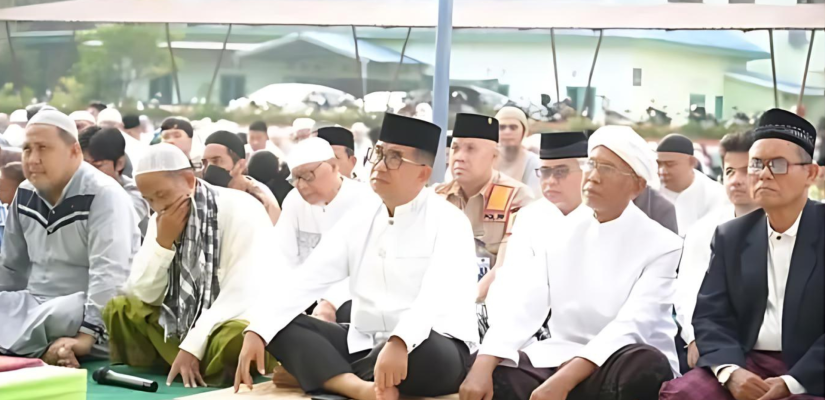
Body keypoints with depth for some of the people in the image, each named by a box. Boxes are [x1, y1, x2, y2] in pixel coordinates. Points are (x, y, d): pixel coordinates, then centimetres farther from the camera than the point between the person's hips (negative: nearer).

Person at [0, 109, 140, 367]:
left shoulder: (103, 195, -15)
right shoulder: (25, 194, 8)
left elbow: (109, 275, -26)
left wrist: (85, 336, -33)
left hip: (87, 314, -8)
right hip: (36, 306, 8)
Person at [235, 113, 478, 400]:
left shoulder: (448, 223, -11)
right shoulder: (360, 218, 7)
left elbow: (438, 295, -29)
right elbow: (307, 279, -1)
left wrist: (400, 344, -47)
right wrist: (257, 331, -15)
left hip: (423, 347, -6)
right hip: (364, 342, 6)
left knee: (430, 353, -39)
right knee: (278, 328, -7)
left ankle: (316, 373, -16)